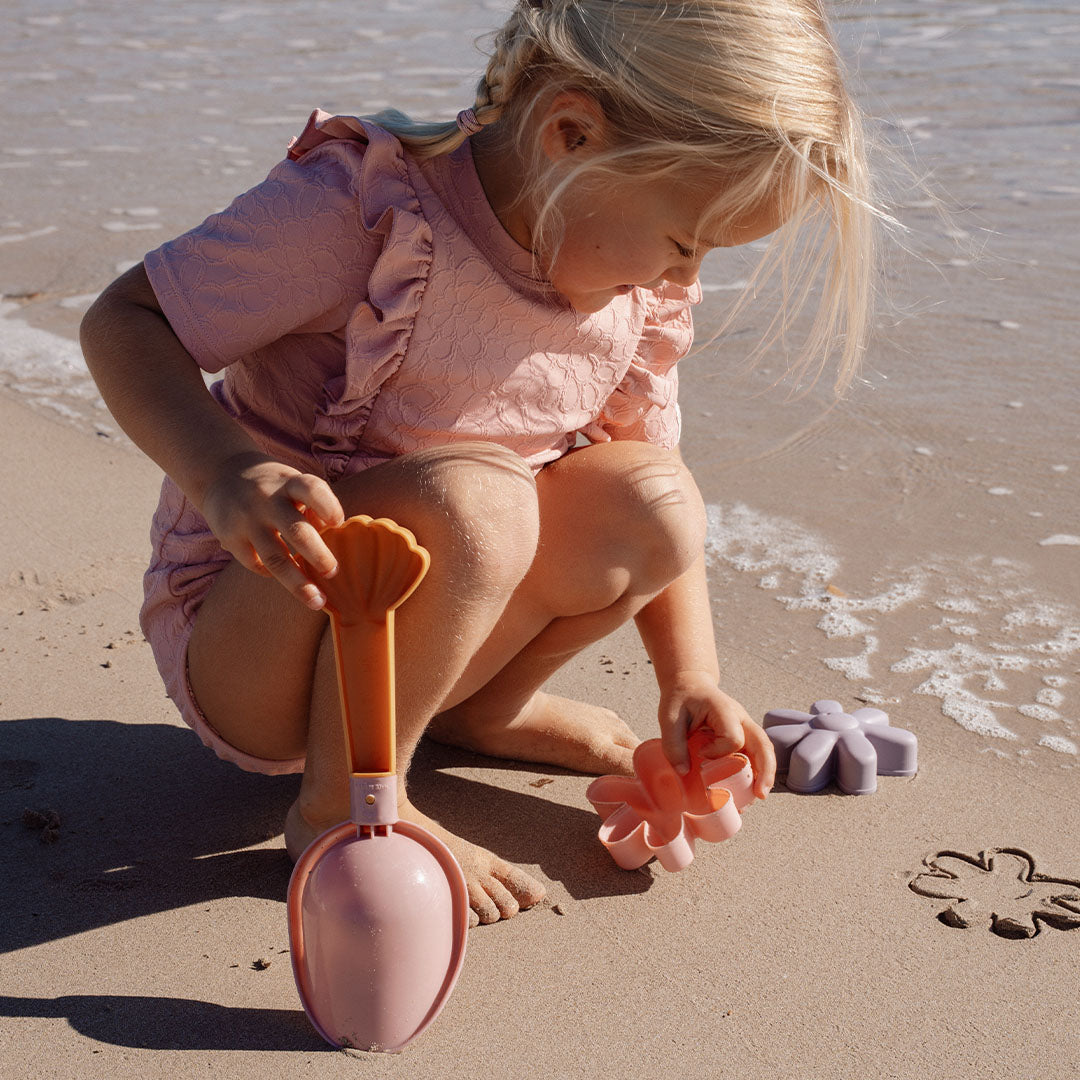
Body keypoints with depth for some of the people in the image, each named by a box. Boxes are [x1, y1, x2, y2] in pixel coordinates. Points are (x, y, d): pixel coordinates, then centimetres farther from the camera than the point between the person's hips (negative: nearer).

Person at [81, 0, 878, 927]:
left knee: (653, 502, -16)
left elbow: (651, 464, 7)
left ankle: (480, 707, 9)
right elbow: (125, 321, -20)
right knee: (470, 496, -34)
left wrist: (691, 681, -3)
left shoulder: (644, 295, -4)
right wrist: (229, 471, -39)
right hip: (237, 638, -6)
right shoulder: (364, 210, -25)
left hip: (416, 627, 6)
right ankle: (344, 805, -14)